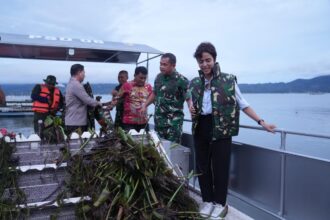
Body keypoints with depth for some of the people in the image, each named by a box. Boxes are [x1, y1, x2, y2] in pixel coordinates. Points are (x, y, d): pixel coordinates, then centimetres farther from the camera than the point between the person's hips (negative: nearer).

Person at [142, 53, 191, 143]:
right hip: (158, 120, 6)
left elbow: (189, 98, -15)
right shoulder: (159, 77, 7)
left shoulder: (181, 80, -12)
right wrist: (145, 106, 19)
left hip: (173, 121, -6)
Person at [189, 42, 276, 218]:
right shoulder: (194, 83, 6)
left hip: (221, 129, -4)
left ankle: (220, 203, 21)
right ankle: (208, 200, 27)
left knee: (220, 167, 4)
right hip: (200, 129, 4)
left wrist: (261, 122, -5)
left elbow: (243, 105, -1)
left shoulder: (228, 80, -5)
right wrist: (191, 110, -4)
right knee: (202, 166, 10)